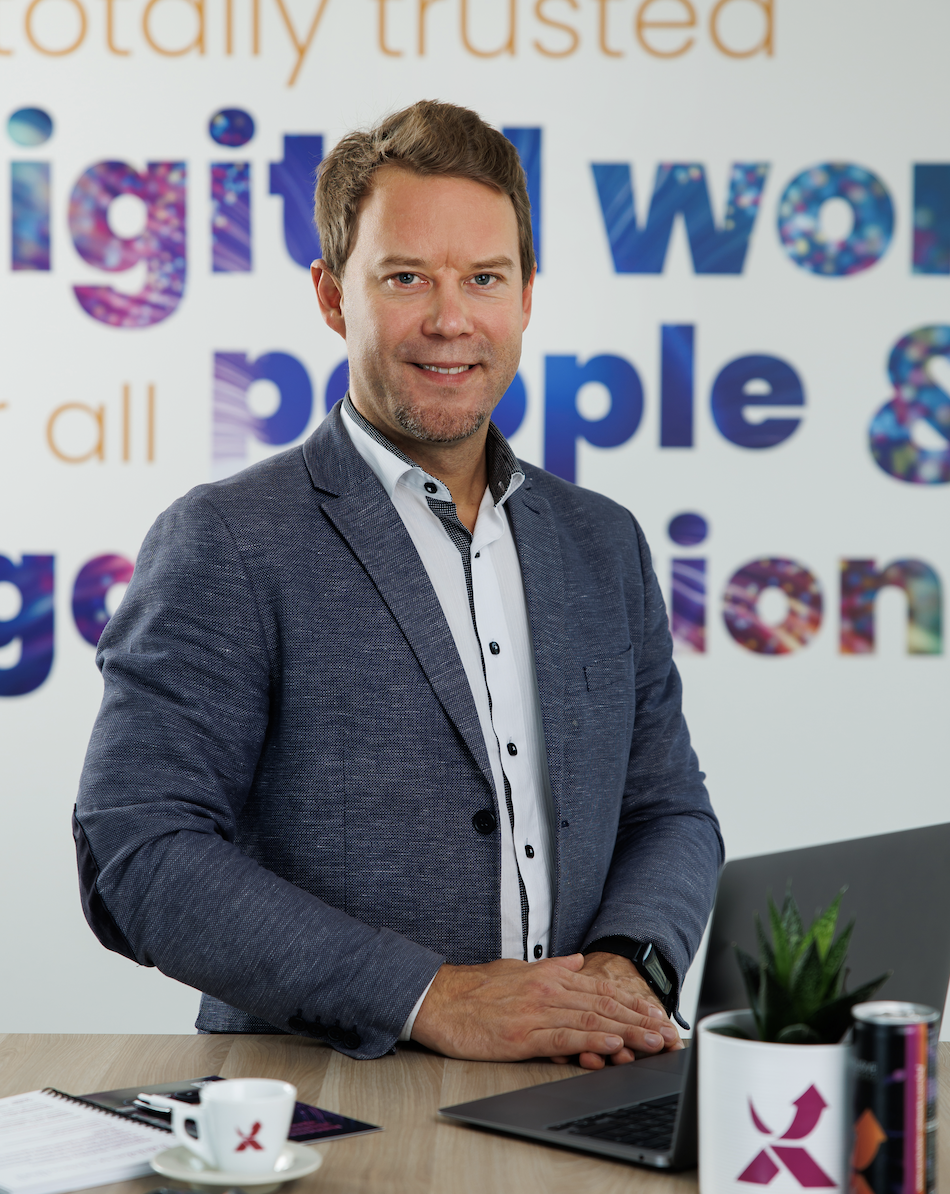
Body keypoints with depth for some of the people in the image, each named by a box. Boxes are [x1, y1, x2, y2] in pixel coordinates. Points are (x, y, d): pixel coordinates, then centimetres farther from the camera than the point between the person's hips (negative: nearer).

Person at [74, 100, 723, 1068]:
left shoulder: (603, 543, 13)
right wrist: (429, 996, -19)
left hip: (574, 1105, 3)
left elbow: (670, 813, 17)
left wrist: (627, 965, -5)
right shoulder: (224, 545, -5)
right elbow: (136, 853, -13)